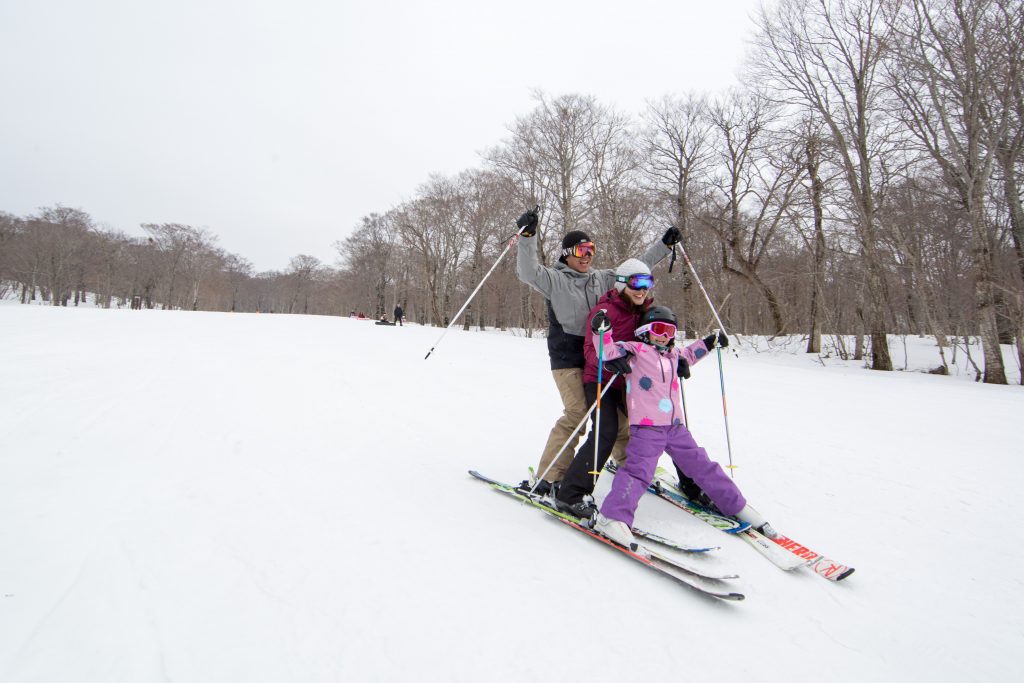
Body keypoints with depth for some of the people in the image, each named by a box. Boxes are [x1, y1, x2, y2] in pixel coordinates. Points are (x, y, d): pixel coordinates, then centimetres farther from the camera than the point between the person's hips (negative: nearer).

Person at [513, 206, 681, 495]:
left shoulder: (602, 279, 13)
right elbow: (527, 271, -20)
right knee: (577, 412, -18)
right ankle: (547, 478, -11)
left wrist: (664, 243, 18)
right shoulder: (554, 279, -3)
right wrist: (527, 236, -32)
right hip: (567, 358, -6)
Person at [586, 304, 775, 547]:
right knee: (638, 470, -20)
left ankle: (736, 506, 29)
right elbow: (607, 352, -11)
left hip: (675, 426, 7)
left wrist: (709, 342, 41)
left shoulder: (673, 355, 22)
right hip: (646, 427, -7)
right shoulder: (635, 349, 0)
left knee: (702, 466, 16)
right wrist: (601, 331, -26)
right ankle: (611, 517, -19)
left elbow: (688, 355, 44)